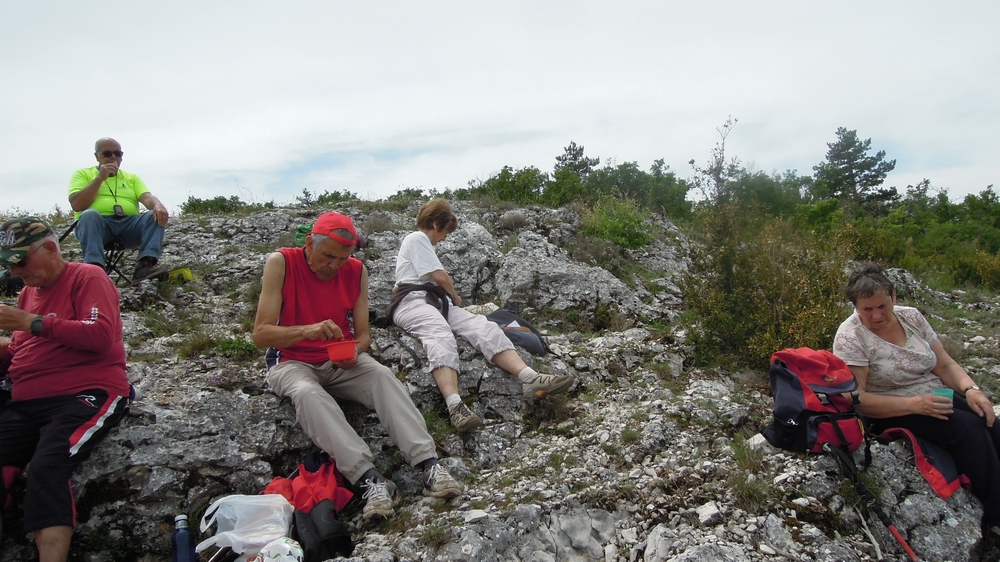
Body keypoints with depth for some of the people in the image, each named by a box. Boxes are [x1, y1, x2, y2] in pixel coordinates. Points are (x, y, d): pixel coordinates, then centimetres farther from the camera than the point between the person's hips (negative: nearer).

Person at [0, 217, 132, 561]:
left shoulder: (87, 278, 1)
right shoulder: (29, 291, 24)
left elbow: (101, 336, -13)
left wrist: (32, 322, -13)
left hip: (86, 396, -7)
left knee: (48, 469, -30)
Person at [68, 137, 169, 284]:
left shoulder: (132, 178, 25)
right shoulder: (83, 174, 17)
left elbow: (147, 198, 6)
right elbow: (77, 205, 1)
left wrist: (158, 206, -19)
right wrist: (99, 178, -3)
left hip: (129, 224, 3)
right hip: (98, 223, -2)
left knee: (156, 216, -26)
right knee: (89, 214, -36)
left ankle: (145, 266, -44)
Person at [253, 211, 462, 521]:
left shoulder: (356, 271, -3)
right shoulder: (281, 263, -12)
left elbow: (363, 333, 0)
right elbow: (260, 334, -16)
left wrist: (355, 351, -24)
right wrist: (308, 330, -33)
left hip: (343, 361, 3)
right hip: (293, 363, -2)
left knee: (383, 376, -26)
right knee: (308, 394, -35)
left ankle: (428, 464, -36)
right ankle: (370, 479, -43)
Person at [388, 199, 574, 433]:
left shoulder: (421, 242, 36)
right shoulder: (417, 238, 3)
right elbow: (440, 276, -3)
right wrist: (455, 296, 13)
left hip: (435, 300, 8)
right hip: (412, 300, -8)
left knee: (481, 326, -20)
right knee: (441, 334, -41)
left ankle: (530, 378, -42)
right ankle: (455, 405, -62)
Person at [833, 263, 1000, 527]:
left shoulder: (911, 317, 5)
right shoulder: (850, 337, -14)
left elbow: (945, 364, 9)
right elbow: (857, 399, -19)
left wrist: (971, 389, -11)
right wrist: (915, 404, -26)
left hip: (937, 398, 6)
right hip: (893, 413, -6)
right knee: (968, 427, -26)